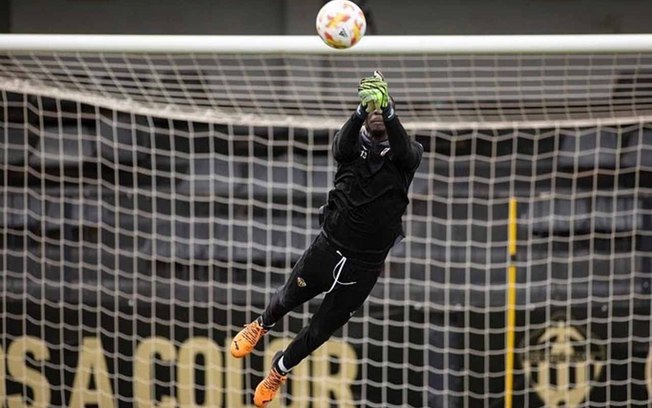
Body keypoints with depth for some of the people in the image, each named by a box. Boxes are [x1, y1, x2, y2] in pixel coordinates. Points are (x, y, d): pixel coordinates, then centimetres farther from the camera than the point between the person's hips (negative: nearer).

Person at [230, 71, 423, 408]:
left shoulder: (407, 153, -6)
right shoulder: (352, 143, -4)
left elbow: (404, 150, -29)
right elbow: (342, 146, -28)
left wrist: (388, 109, -47)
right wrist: (363, 108, -47)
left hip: (366, 265, 0)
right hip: (328, 248, 0)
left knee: (324, 327, 15)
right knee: (289, 298, 21)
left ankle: (280, 370, 42)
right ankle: (261, 326, 56)